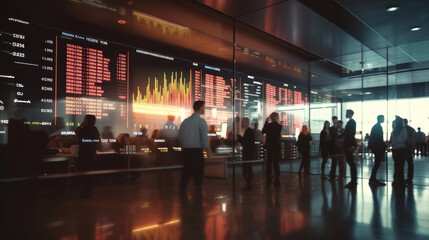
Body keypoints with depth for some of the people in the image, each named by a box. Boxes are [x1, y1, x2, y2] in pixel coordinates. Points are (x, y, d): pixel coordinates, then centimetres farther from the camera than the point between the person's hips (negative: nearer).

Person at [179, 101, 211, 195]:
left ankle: (182, 190, 12)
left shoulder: (185, 121, 6)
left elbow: (180, 136, 11)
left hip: (186, 151, 5)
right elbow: (204, 138, -14)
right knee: (198, 172, 10)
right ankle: (198, 190, 20)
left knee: (186, 171, 12)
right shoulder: (201, 121, -11)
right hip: (197, 151, -5)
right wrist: (208, 150, -1)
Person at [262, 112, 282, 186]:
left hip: (269, 146, 0)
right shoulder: (279, 126, -7)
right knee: (276, 163, 6)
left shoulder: (269, 125, -10)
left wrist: (266, 122, 6)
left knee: (269, 163, 10)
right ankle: (277, 180, 6)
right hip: (277, 147, 0)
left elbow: (263, 132, 6)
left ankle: (268, 180, 15)